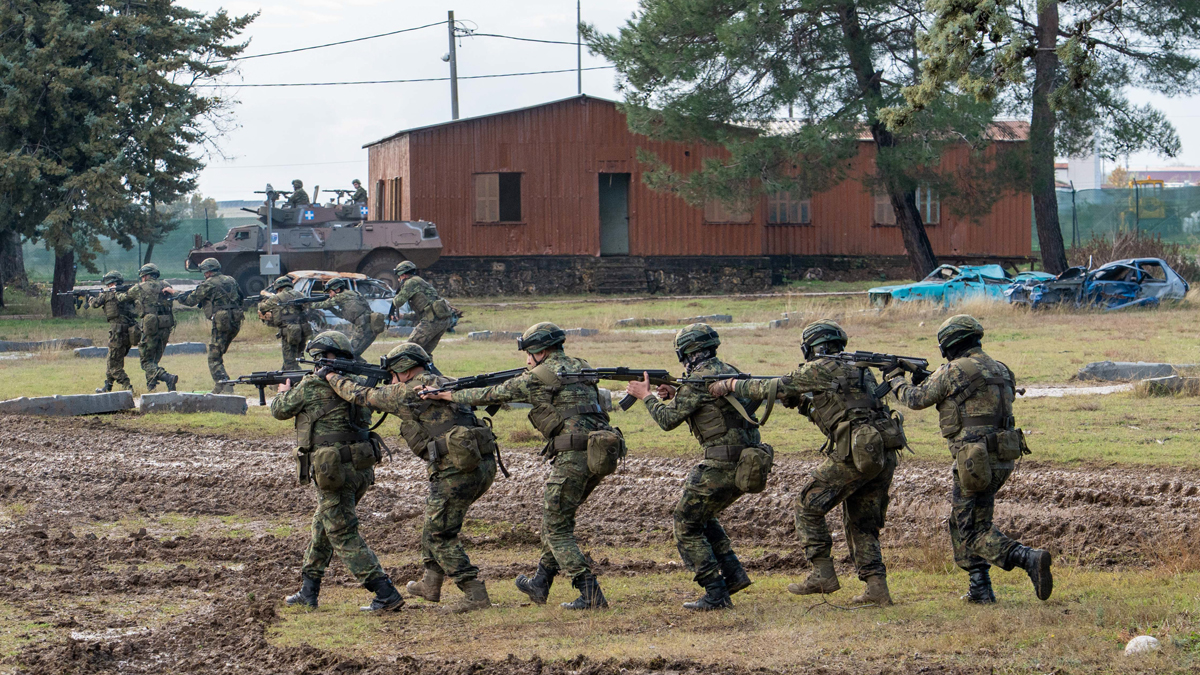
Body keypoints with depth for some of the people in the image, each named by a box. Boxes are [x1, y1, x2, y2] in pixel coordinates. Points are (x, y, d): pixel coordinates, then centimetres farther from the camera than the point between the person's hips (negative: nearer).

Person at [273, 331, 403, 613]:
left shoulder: (312, 386, -10)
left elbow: (281, 410, 6)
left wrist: (284, 393, 28)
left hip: (334, 471, -8)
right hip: (362, 468, 8)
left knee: (344, 536, -4)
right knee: (322, 526, 22)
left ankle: (386, 595, -12)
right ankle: (308, 591, 30)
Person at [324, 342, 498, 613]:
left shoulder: (407, 393, -5)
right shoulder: (445, 384, 18)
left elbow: (361, 396, 6)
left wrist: (333, 377, 21)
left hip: (456, 471, -8)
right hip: (485, 466, 8)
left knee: (441, 536, 2)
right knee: (435, 521, 24)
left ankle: (475, 594, -4)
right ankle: (430, 585, 33)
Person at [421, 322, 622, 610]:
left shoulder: (540, 377, -4)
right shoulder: (581, 368, 17)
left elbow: (492, 394, 2)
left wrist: (443, 394, 13)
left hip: (573, 456, -8)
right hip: (599, 456, 8)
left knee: (557, 530, 1)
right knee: (556, 520, 22)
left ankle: (590, 594, -8)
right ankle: (540, 584, 29)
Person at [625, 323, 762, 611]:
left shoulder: (698, 381, -14)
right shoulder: (728, 371, 13)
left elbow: (668, 420, -8)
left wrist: (647, 396, 8)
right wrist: (675, 395, 17)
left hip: (721, 464, -9)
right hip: (747, 462, 9)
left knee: (687, 525, 4)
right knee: (702, 517, 26)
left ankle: (716, 594, -1)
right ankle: (733, 573, 17)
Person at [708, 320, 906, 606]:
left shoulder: (819, 369, 0)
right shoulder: (859, 370, 24)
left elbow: (774, 389, 4)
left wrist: (731, 384, 12)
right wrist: (800, 400, 27)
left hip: (856, 451, -8)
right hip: (886, 454, 8)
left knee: (808, 507, 5)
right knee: (862, 523, 16)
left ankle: (823, 574, 1)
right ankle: (877, 587, 7)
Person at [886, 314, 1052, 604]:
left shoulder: (952, 372, -9)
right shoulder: (1001, 371, 13)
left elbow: (917, 400, 2)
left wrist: (897, 381, 23)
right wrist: (930, 379, 30)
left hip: (973, 460, -8)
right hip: (1002, 460, 8)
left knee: (973, 533, -2)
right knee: (961, 523, 21)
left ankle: (1028, 558, -23)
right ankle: (979, 588, 17)